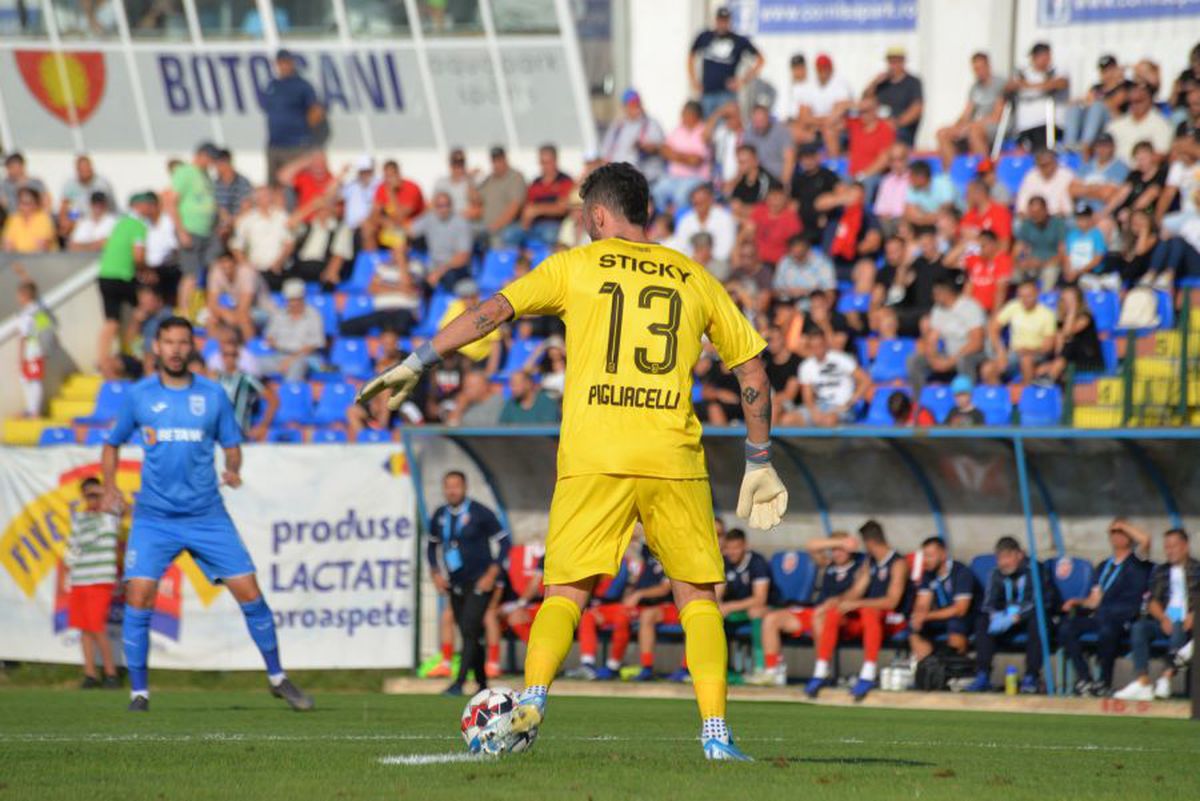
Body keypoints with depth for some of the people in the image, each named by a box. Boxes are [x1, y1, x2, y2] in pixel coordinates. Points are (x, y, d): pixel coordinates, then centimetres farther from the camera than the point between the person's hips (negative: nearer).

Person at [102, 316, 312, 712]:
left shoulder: (213, 394, 4)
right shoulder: (138, 396, 3)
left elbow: (231, 445, 11)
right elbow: (112, 445, 14)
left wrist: (232, 469, -11)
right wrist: (109, 487, -2)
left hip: (207, 515, 1)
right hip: (154, 517, -1)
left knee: (249, 593, -2)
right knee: (139, 598, -14)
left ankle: (277, 678, 15)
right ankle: (138, 691, -2)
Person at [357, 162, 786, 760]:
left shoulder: (576, 267, 8)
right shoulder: (694, 280, 15)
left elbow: (493, 311, 1)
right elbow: (752, 372, 16)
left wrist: (418, 363, 7)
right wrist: (760, 463, 24)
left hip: (592, 458, -1)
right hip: (674, 459, 1)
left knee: (566, 593, 4)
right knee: (698, 597, 10)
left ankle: (530, 701, -17)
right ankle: (715, 733, 0)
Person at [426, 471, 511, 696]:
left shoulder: (480, 513, -9)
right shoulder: (439, 516, 7)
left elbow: (504, 542, -4)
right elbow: (432, 546, 22)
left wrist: (492, 574, -11)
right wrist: (436, 573, 8)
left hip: (479, 583, -6)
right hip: (455, 584, 6)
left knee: (470, 630, -17)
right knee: (470, 635, 9)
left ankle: (459, 682, -19)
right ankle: (482, 684, 19)